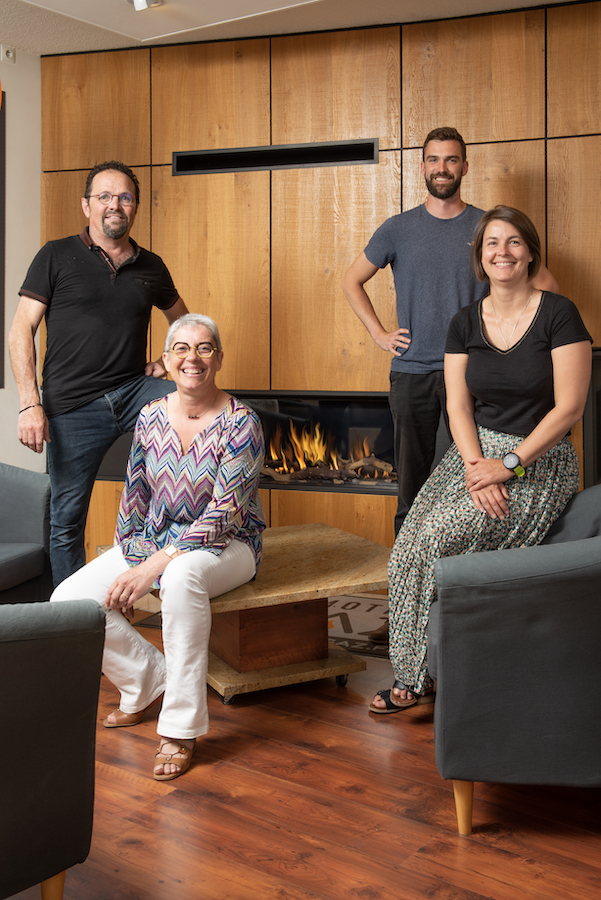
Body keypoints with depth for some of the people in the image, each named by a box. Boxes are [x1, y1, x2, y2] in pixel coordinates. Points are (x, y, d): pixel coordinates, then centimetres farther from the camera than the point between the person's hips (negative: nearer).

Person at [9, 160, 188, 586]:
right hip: (72, 406, -2)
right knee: (67, 519, 2)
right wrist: (30, 404, -12)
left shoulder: (151, 267, 12)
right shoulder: (57, 257, 2)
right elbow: (22, 331, -2)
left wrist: (167, 361, 9)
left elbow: (184, 322, 28)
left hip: (134, 390, 3)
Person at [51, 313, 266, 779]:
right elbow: (135, 497, 8)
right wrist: (130, 564, -5)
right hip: (154, 538, 6)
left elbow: (222, 515, -20)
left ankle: (181, 727, -29)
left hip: (224, 544, -5)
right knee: (67, 601, -15)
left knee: (183, 575, -42)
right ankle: (148, 680, 8)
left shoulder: (240, 423, -14)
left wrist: (154, 567, -26)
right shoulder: (151, 418, 2)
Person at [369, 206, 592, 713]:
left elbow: (569, 407, -11)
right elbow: (459, 406, 4)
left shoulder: (558, 315, -7)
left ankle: (423, 672, -3)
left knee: (437, 539, -23)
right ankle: (413, 673, -2)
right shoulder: (465, 323, 8)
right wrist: (477, 466, -14)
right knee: (408, 548, -16)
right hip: (474, 452, 5)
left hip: (540, 461, -5)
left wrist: (509, 464, -17)